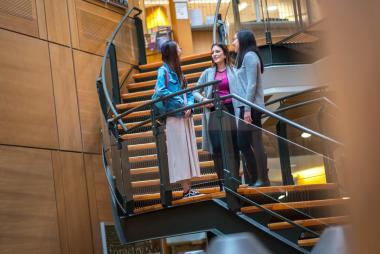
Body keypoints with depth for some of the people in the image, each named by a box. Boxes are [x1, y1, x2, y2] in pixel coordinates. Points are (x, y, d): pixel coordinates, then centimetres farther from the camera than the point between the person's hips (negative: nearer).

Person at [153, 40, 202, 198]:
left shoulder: (178, 71, 17)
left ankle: (189, 188, 9)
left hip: (186, 116, 8)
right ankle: (186, 190, -4)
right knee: (179, 152, -6)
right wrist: (181, 103, -15)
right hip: (174, 117, -7)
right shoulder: (163, 70, -5)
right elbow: (160, 91, -19)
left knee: (189, 150, 6)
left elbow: (189, 93, 16)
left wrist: (189, 106, -4)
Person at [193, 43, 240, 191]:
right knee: (217, 148, -3)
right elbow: (195, 92, 15)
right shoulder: (208, 73, 11)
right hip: (213, 112, 2)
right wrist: (203, 99, -4)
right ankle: (223, 182, 2)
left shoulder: (233, 71, 4)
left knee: (232, 147, 0)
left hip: (229, 111, -2)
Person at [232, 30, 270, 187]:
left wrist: (247, 109, -19)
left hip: (251, 107, -9)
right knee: (243, 143, 10)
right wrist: (244, 108, 13)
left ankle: (263, 179, -2)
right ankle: (255, 179, 14)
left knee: (255, 143, -7)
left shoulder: (249, 56, -8)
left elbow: (252, 84, -15)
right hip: (246, 107, 9)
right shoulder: (244, 57, 19)